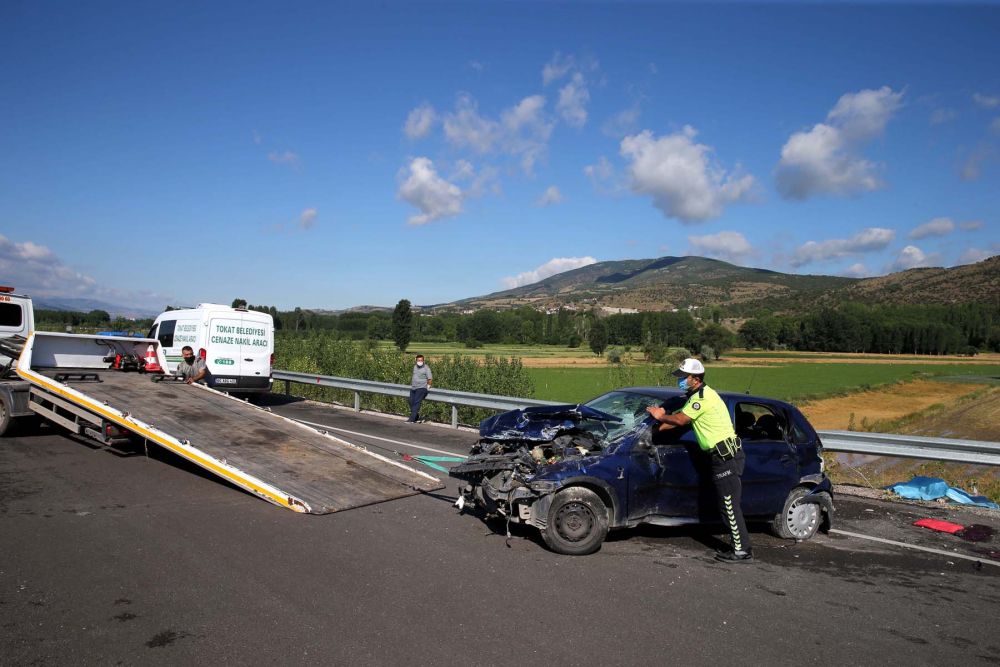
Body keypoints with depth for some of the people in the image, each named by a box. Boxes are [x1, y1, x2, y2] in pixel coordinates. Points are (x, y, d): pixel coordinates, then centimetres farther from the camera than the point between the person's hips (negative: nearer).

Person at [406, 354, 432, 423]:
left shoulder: (426, 368, -6)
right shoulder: (415, 366, 15)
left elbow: (430, 378, -8)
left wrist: (428, 386, -5)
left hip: (421, 388, -7)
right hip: (413, 388, 7)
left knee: (416, 402, -14)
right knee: (411, 402, -2)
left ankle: (412, 419, -16)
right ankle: (417, 418, 7)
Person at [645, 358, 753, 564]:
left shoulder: (702, 398, -18)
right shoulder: (702, 394, 16)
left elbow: (679, 420, -14)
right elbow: (681, 418, 20)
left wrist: (660, 417, 3)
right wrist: (658, 428, 15)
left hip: (726, 456, -10)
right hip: (726, 454, 10)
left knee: (729, 506, -5)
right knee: (728, 506, 14)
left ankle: (743, 552, 3)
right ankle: (740, 547, 20)